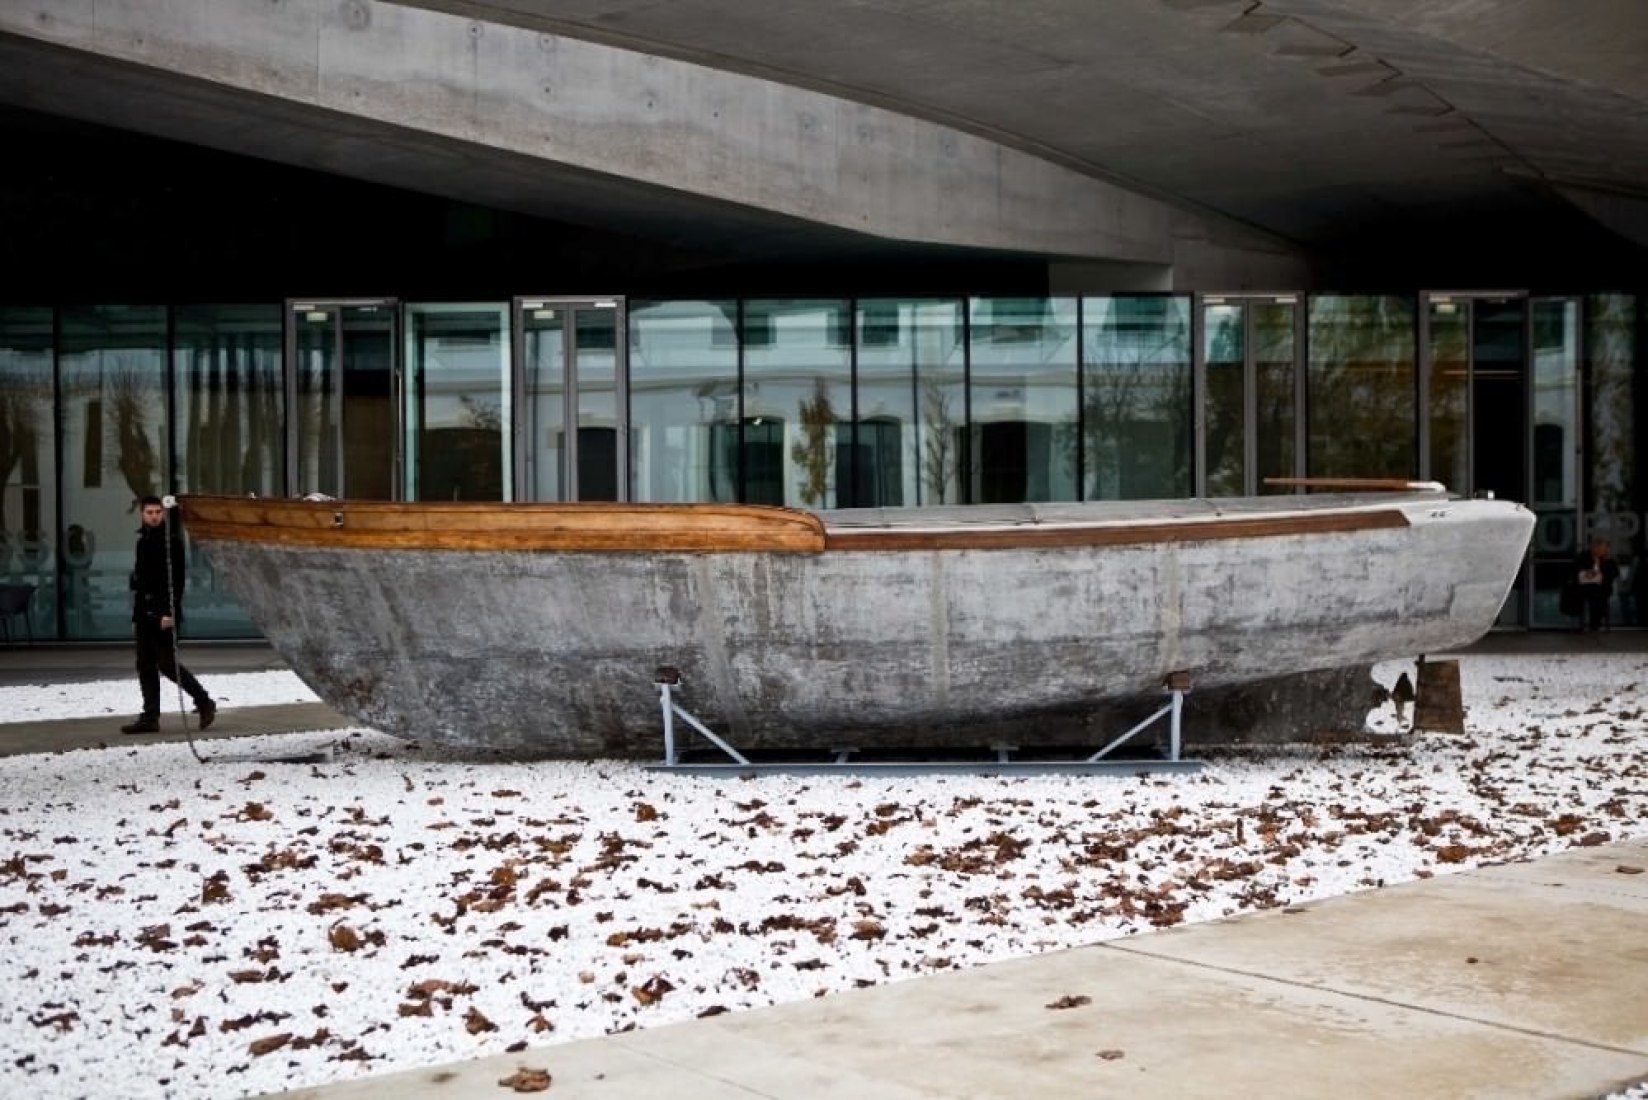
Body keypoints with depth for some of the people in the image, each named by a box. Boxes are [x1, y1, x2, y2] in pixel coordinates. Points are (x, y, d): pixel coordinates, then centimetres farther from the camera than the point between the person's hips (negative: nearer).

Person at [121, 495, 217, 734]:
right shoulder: (143, 541, 17)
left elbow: (176, 579, -15)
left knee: (166, 662, -9)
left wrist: (170, 612, -22)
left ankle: (204, 702, 3)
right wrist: (136, 616, 20)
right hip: (145, 614, 8)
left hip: (163, 614, -8)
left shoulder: (171, 541, -8)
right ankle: (150, 717, 8)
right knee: (145, 666, 6)